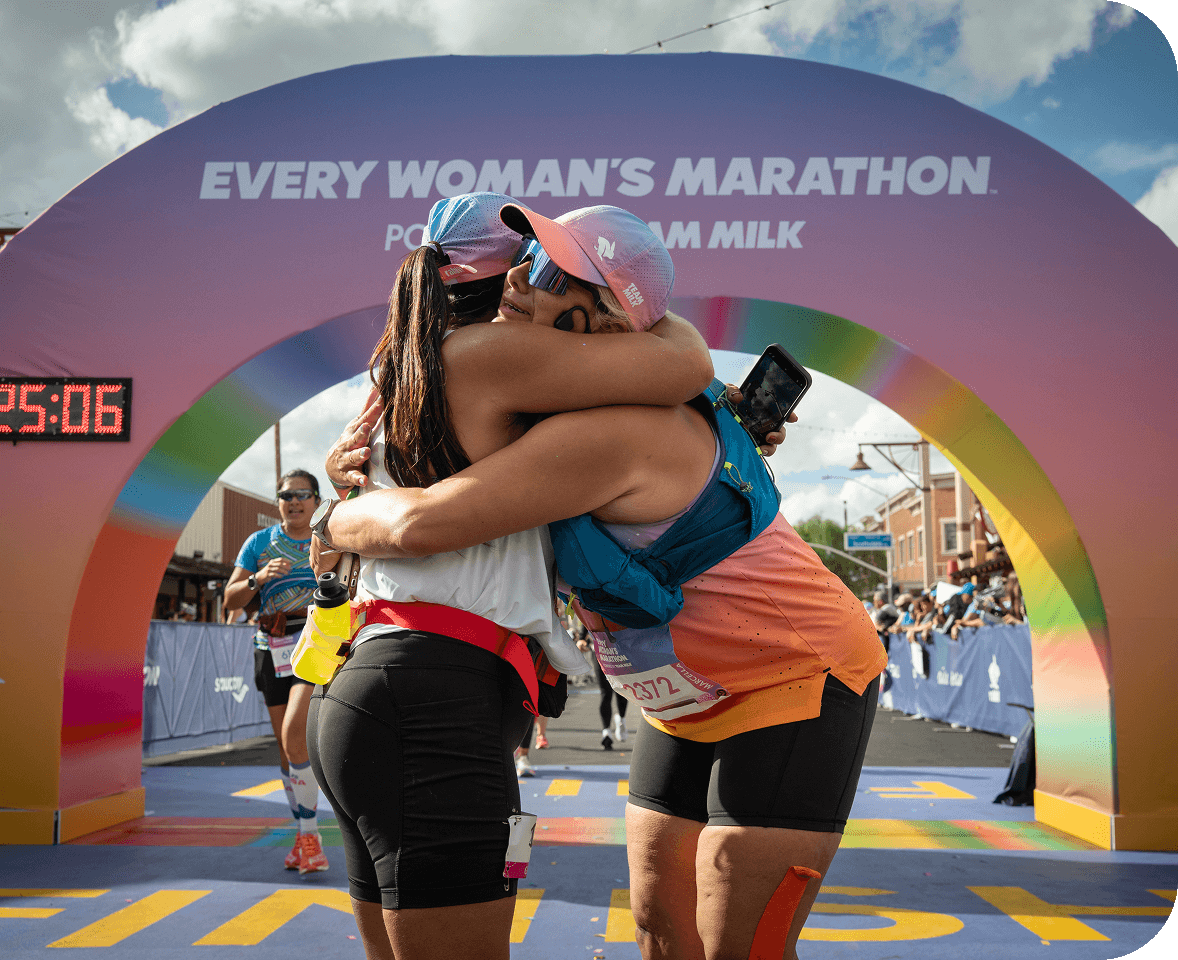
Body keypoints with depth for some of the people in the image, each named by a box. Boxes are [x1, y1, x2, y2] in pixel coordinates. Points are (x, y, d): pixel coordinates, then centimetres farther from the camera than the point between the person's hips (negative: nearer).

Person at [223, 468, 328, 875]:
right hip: (273, 647, 4)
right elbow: (231, 600, 5)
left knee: (294, 733, -21)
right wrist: (258, 579, -14)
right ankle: (303, 838, 21)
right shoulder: (259, 543, 9)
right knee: (285, 744, 8)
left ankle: (310, 834, -13)